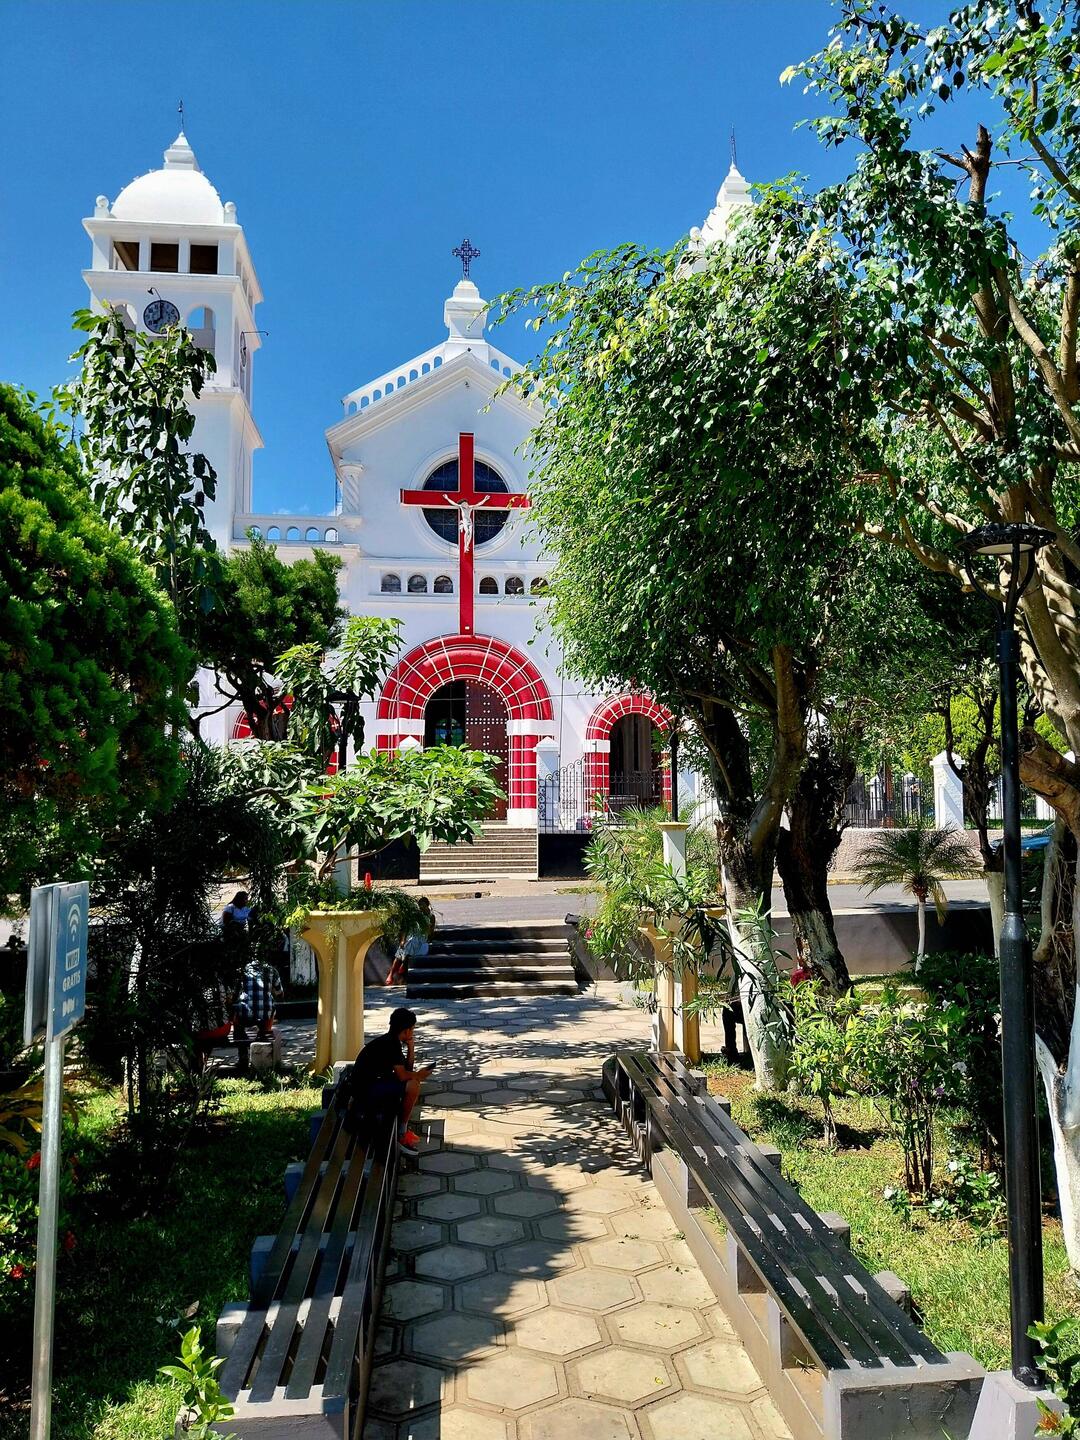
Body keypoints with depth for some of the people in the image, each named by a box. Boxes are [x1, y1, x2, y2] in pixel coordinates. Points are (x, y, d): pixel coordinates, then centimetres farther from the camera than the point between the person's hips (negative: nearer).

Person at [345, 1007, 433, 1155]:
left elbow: (407, 1069, 14)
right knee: (413, 1086, -22)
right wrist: (418, 1075, -3)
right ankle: (402, 1133, -7)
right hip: (365, 1089, -10)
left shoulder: (392, 1041, 10)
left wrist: (410, 1048, 3)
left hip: (371, 1083, 10)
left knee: (412, 1081, 14)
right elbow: (402, 1075, -21)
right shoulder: (390, 1044, -19)